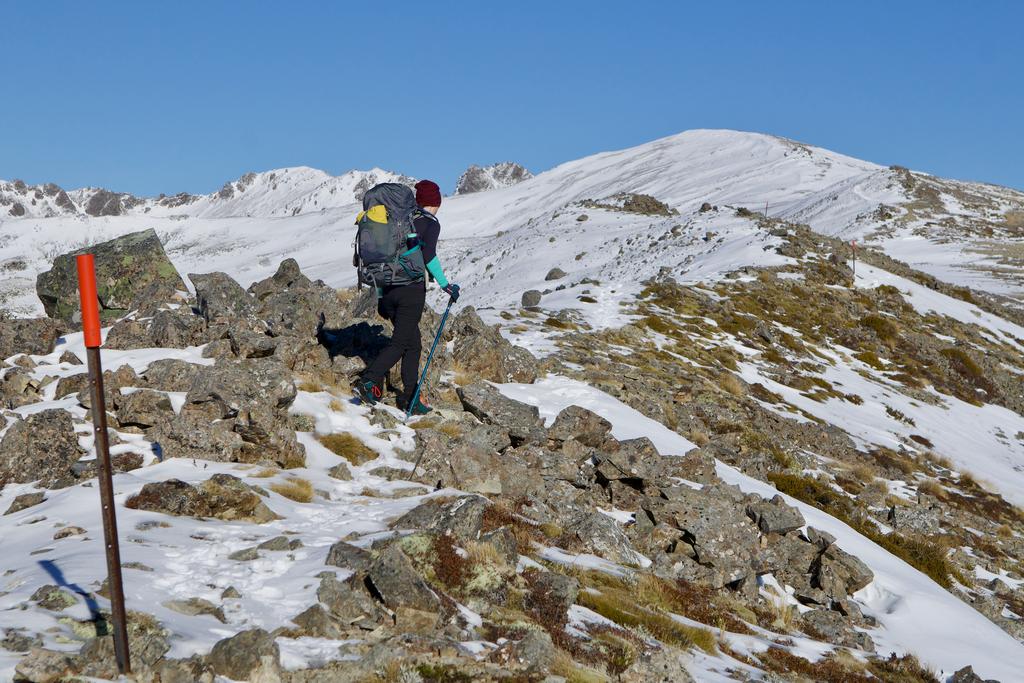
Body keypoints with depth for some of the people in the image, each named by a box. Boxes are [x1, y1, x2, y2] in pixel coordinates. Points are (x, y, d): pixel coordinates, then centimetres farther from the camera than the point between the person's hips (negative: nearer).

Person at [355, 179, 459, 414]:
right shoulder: (431, 223, -2)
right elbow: (428, 254, -18)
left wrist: (380, 296, 21)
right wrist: (445, 284, -10)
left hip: (388, 289, 6)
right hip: (412, 289, -6)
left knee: (413, 344, 13)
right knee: (400, 343, -3)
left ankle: (410, 398, 10)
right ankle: (369, 381, -21)